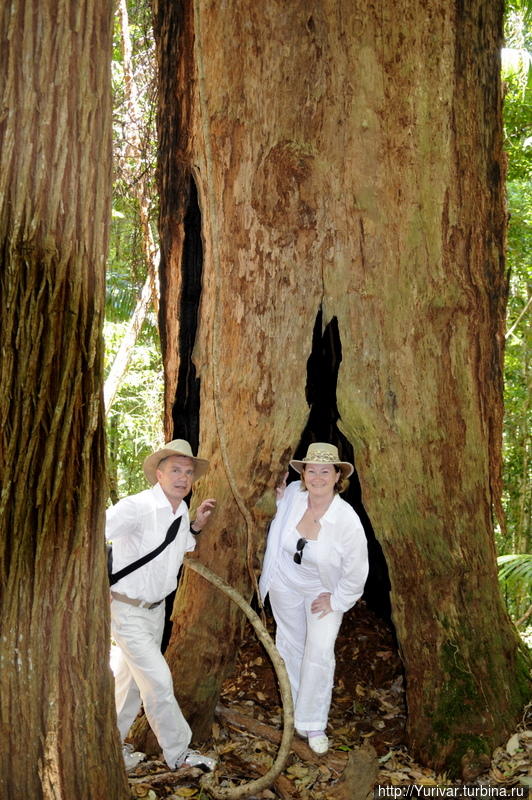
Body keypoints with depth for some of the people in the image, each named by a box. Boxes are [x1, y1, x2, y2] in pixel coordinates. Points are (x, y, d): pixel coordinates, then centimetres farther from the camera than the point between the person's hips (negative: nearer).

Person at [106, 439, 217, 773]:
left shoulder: (181, 510, 0)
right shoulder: (136, 507, -26)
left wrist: (196, 526, 1)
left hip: (156, 607, 8)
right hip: (127, 610, -8)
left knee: (131, 678, 20)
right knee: (159, 682, -3)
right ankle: (179, 752, 16)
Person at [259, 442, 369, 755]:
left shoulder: (347, 520, -31)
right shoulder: (292, 494, -22)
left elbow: (356, 571, -20)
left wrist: (336, 601, -11)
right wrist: (278, 499, -18)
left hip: (324, 591, -3)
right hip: (285, 585, 3)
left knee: (320, 653, -12)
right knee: (292, 647, 16)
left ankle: (314, 725, 6)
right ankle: (297, 710, 37)